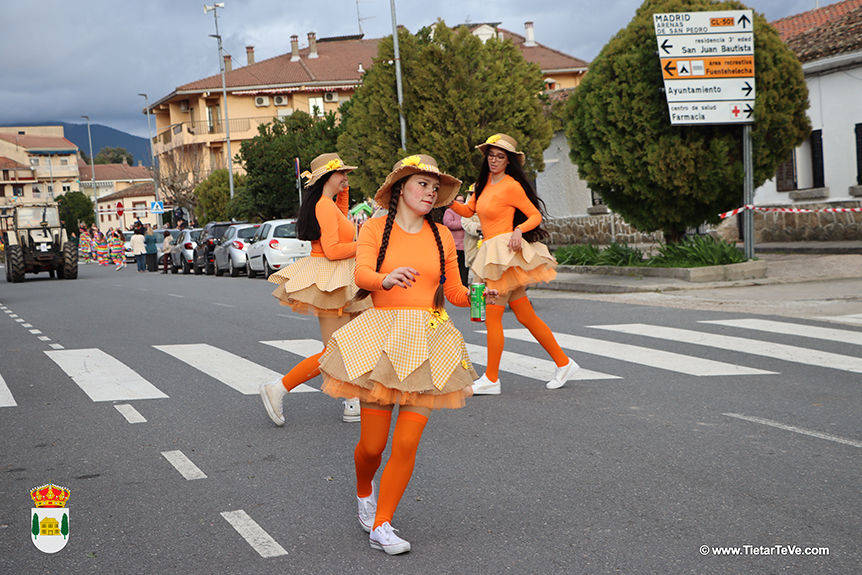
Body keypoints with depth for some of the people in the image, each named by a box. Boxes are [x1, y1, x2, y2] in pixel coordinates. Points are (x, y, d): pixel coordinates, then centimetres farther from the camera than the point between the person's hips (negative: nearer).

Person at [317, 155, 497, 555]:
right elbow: (362, 274, -15)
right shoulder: (375, 229, 2)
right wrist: (389, 279, -36)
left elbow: (454, 293, 15)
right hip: (380, 338, -2)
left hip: (428, 341, 2)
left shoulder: (441, 236, 12)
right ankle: (364, 492, 35)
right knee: (372, 444, 1)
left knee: (407, 443, -6)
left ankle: (381, 526, 7)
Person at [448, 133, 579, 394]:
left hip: (505, 251, -8)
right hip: (491, 252, 8)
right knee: (525, 316, 10)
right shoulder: (485, 182, 15)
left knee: (492, 316, -6)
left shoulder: (511, 186, -9)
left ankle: (491, 380, 0)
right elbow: (468, 211, 18)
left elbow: (535, 215, -5)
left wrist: (519, 230, -22)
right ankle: (563, 362, 17)